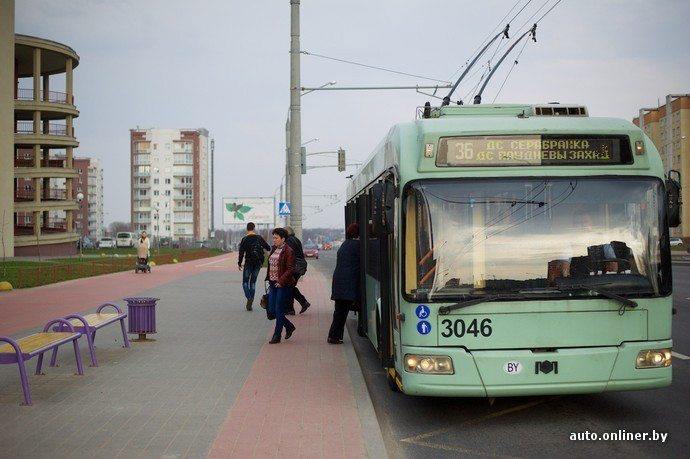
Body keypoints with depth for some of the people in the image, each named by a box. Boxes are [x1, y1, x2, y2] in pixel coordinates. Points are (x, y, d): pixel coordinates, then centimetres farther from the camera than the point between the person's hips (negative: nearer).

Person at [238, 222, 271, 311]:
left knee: (245, 282, 7)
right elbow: (268, 248, 5)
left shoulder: (244, 239, -7)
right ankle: (250, 303, 8)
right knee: (253, 282, 11)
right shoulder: (259, 238, 1)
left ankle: (249, 298, -17)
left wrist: (239, 263, -2)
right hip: (258, 263, 3)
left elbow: (241, 253, -9)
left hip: (249, 263, -3)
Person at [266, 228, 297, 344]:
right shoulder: (274, 249, 12)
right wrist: (269, 280, 13)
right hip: (273, 284, 8)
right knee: (271, 309, 7)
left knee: (279, 310, -2)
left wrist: (281, 281, -22)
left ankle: (277, 336, 8)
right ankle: (289, 326, 27)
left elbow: (291, 269, -16)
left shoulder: (288, 251, -12)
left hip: (283, 285, -8)